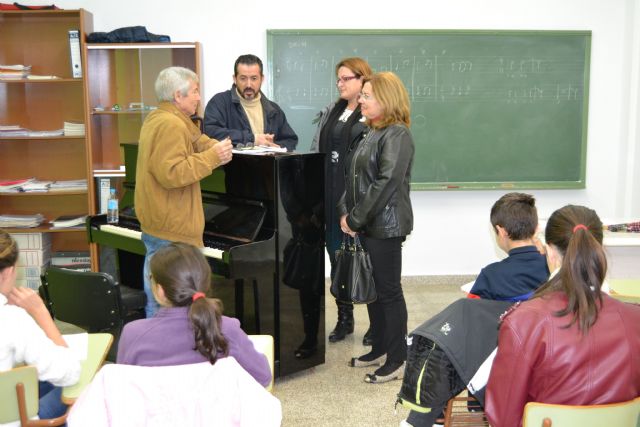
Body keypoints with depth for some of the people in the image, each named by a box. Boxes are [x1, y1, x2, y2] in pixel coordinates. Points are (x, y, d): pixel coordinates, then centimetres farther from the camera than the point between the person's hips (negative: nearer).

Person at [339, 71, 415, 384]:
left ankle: (396, 361, 9)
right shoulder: (371, 134, 15)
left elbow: (387, 181, -21)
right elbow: (351, 175, 14)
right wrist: (345, 212, 1)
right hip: (365, 226, 9)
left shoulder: (397, 134, -13)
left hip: (386, 225, -9)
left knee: (388, 290, -1)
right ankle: (379, 349, 29)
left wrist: (356, 218, -18)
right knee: (371, 287, 15)